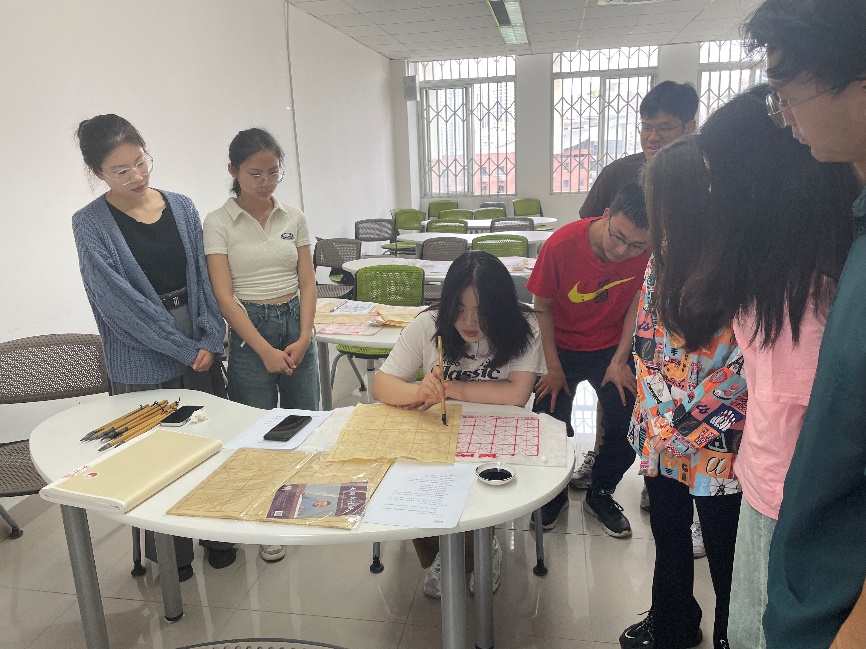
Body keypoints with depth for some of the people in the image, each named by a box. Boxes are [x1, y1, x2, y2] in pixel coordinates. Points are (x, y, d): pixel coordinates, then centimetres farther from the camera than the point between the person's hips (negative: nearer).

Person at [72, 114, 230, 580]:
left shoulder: (181, 208, 4)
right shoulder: (91, 225, -8)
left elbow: (203, 278, 4)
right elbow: (122, 302, -14)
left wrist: (211, 341, -7)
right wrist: (186, 350, -14)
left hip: (202, 353, 4)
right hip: (144, 363, -3)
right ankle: (170, 555, 30)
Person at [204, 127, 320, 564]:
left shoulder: (294, 218, 5)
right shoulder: (219, 222, -5)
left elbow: (307, 283, 5)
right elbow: (224, 295, -10)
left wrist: (303, 338, -8)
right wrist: (265, 350, -16)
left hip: (296, 324, 4)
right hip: (249, 330, -3)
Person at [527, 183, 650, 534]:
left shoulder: (648, 251, -20)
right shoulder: (561, 244, -26)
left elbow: (636, 303, -3)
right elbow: (542, 307, -12)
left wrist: (620, 361, -7)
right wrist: (554, 368, -10)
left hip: (612, 347, 2)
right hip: (562, 346, -1)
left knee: (627, 428, -6)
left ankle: (600, 494, 23)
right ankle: (555, 494, 24)